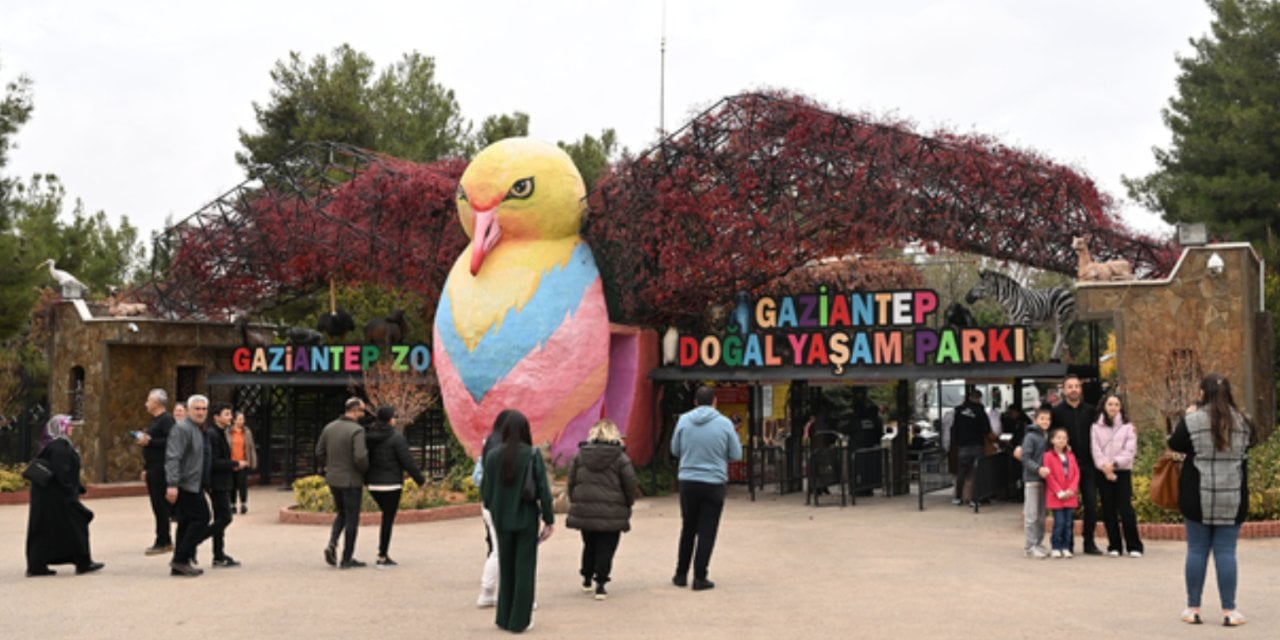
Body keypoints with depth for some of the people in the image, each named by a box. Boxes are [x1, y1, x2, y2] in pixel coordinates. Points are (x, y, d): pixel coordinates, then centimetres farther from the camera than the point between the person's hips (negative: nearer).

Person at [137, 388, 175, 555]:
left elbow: (170, 441, -26)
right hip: (153, 469, 10)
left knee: (160, 506, -7)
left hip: (161, 470, -10)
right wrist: (145, 468, 23)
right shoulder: (155, 420, 19)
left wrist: (149, 441, -23)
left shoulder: (166, 420, -12)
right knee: (158, 505, 12)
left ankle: (162, 542, -3)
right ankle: (165, 541, 17)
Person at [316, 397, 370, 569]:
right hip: (351, 481, -6)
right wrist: (366, 470, -6)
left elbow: (319, 453, 9)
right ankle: (347, 559, 10)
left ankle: (332, 543, 1)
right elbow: (360, 457, -25)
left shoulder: (329, 428, 4)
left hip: (333, 479, 6)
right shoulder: (357, 430, -17)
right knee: (352, 519, 5)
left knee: (342, 514, 23)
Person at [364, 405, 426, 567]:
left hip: (373, 485, 6)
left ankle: (383, 553, 16)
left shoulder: (369, 436, 5)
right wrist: (420, 480, -3)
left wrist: (366, 479, 18)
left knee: (387, 517, 20)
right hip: (391, 485, -6)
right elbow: (407, 462, -12)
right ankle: (382, 557, 2)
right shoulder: (396, 437, -12)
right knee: (388, 519, 1)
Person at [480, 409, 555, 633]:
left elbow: (486, 489, 2)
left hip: (502, 520, 3)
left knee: (506, 568, 15)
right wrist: (549, 519, -3)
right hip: (527, 519, -3)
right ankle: (520, 620, 8)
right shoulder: (532, 455, -11)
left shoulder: (493, 455, -3)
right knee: (525, 569, 6)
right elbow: (543, 489, -11)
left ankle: (505, 617, 22)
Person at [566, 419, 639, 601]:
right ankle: (600, 584, 1)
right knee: (605, 548, 4)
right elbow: (631, 485, -5)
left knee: (589, 545, 20)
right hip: (611, 514, -3)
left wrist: (575, 503, 16)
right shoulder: (620, 458, -6)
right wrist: (626, 505, 12)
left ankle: (587, 579, 30)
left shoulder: (580, 455, 2)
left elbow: (571, 482, 5)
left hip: (584, 510, 3)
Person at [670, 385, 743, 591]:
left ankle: (681, 574, 22)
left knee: (688, 529, 16)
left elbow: (675, 450, 7)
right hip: (714, 483, -2)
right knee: (707, 531, 5)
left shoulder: (684, 420, -3)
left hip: (688, 482, 2)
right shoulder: (724, 423, -8)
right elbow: (736, 454, -1)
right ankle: (700, 577, 4)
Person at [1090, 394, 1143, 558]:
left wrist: (1114, 463, -16)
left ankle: (1134, 546, -2)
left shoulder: (1128, 426, 4)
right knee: (1108, 510, 4)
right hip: (1103, 473, 2)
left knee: (1126, 509, -8)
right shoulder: (1096, 427, 6)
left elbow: (1130, 450, -4)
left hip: (1123, 471, -2)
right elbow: (1096, 450, 0)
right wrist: (1105, 466, -14)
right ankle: (1114, 546, 11)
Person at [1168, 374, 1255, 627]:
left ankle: (1193, 608, 12)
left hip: (1198, 497, -2)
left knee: (1197, 550, 6)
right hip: (1233, 498, 2)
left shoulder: (1192, 420, -8)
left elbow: (1175, 444, 5)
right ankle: (1229, 611, 7)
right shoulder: (1244, 422, 2)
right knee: (1226, 552, 5)